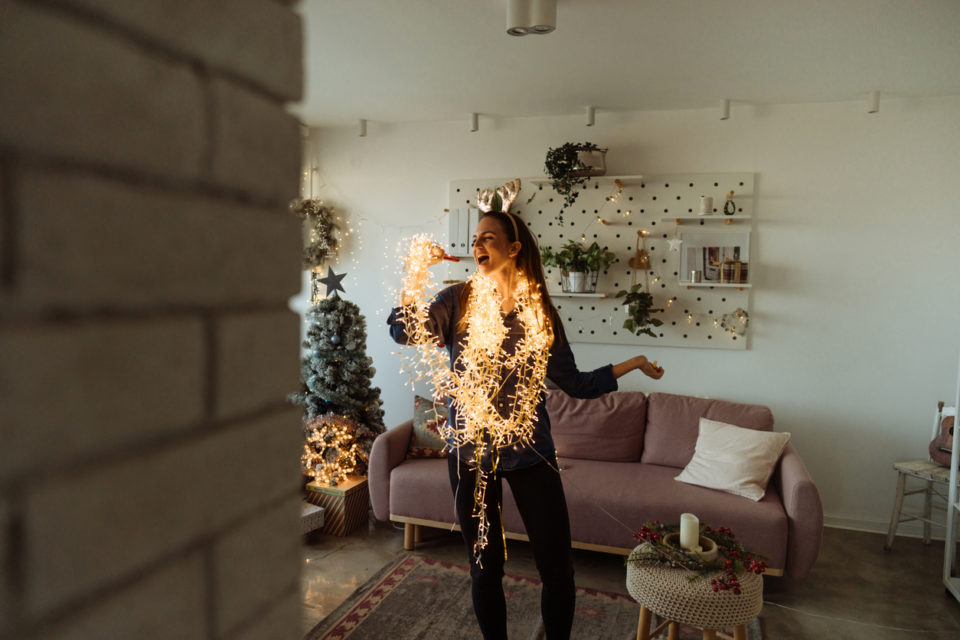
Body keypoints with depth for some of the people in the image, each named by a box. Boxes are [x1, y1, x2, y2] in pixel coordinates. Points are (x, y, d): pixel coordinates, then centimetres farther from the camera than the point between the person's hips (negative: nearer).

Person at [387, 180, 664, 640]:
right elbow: (403, 332, -16)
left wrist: (630, 365, 3)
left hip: (530, 451, 1)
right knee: (485, 569, 13)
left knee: (557, 569, 5)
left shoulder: (540, 312, 1)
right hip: (471, 452, 0)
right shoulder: (458, 300, -2)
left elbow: (574, 383, 4)